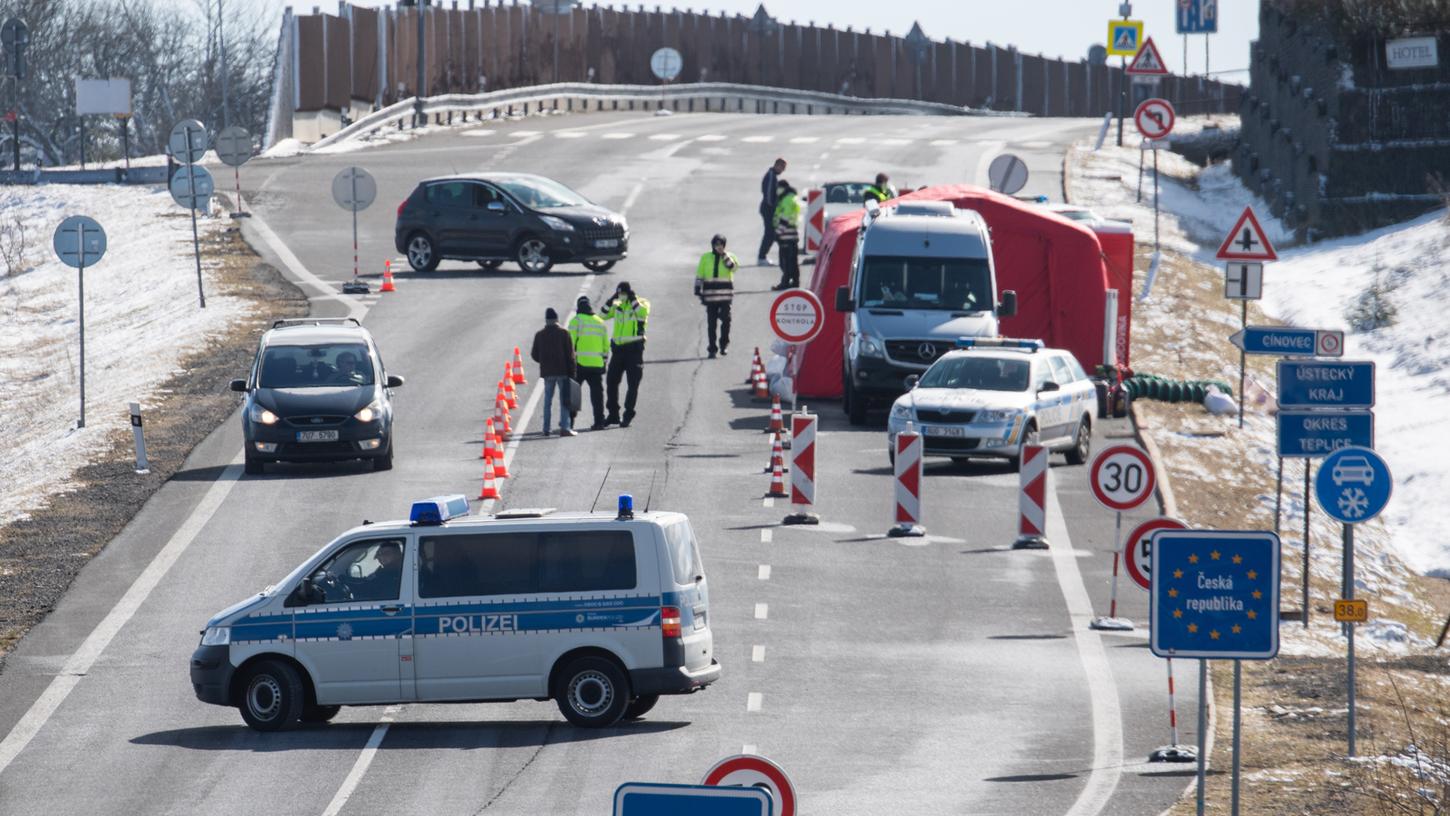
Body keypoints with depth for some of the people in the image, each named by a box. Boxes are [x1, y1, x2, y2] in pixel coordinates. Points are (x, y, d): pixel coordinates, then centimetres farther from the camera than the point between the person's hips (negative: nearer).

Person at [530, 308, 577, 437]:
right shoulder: (564, 334, -5)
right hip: (562, 372, -3)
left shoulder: (539, 335, 3)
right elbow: (570, 354, -7)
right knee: (564, 401, -2)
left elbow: (534, 355, 6)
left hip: (547, 373, 3)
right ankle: (564, 427, -10)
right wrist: (572, 372, -2)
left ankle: (546, 429, 9)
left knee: (547, 401, 10)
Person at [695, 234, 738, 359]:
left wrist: (724, 255, -13)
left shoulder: (729, 257, 7)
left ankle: (724, 344, 6)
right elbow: (699, 275, 9)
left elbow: (733, 267, -14)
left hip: (725, 294, -1)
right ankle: (712, 348, 8)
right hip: (710, 294, 1)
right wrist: (698, 290, 1)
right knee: (711, 322, 2)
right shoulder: (706, 258, 9)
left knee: (725, 320, -9)